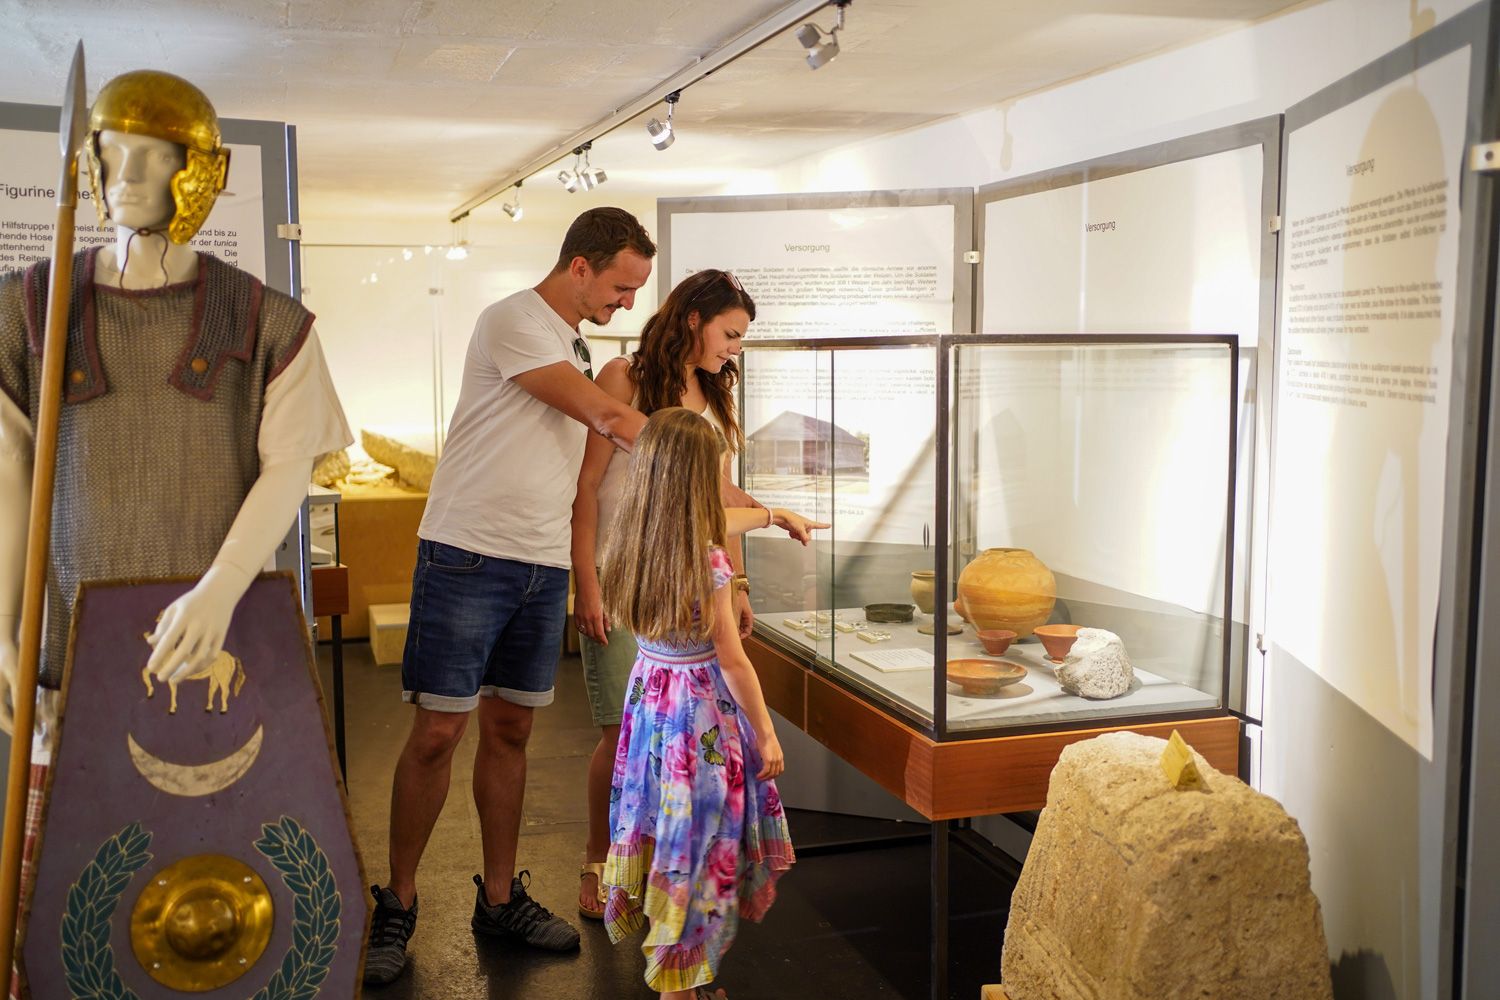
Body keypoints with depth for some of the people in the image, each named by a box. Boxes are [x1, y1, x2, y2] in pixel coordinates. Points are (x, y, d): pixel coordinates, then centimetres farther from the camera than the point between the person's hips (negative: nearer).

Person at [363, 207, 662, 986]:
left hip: (544, 568, 7)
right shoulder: (513, 322, -10)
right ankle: (398, 904, 14)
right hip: (470, 555, -7)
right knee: (438, 731, -1)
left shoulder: (578, 347, 16)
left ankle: (500, 898, 22)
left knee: (509, 731, 12)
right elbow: (606, 418, -14)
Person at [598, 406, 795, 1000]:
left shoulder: (629, 545, -1)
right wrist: (766, 735, -6)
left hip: (649, 691, 7)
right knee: (696, 838, 5)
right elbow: (732, 662, -16)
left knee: (659, 823, 20)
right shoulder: (706, 561, -22)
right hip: (700, 706, -7)